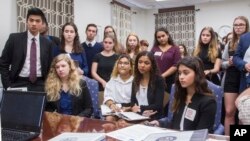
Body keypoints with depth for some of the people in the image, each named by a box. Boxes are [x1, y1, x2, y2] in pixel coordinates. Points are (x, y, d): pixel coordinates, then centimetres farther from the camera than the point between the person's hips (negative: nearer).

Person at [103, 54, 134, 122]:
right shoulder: (112, 80, 15)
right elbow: (108, 96, 4)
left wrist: (128, 108, -23)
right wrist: (111, 105, -19)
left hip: (131, 110, -2)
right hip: (116, 110, 3)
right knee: (109, 118, -28)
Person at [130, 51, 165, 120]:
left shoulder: (159, 80, -6)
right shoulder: (135, 80, 11)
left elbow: (158, 106, -10)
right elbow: (133, 102, 6)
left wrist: (140, 108, -11)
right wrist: (143, 111, -13)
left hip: (153, 118, -4)